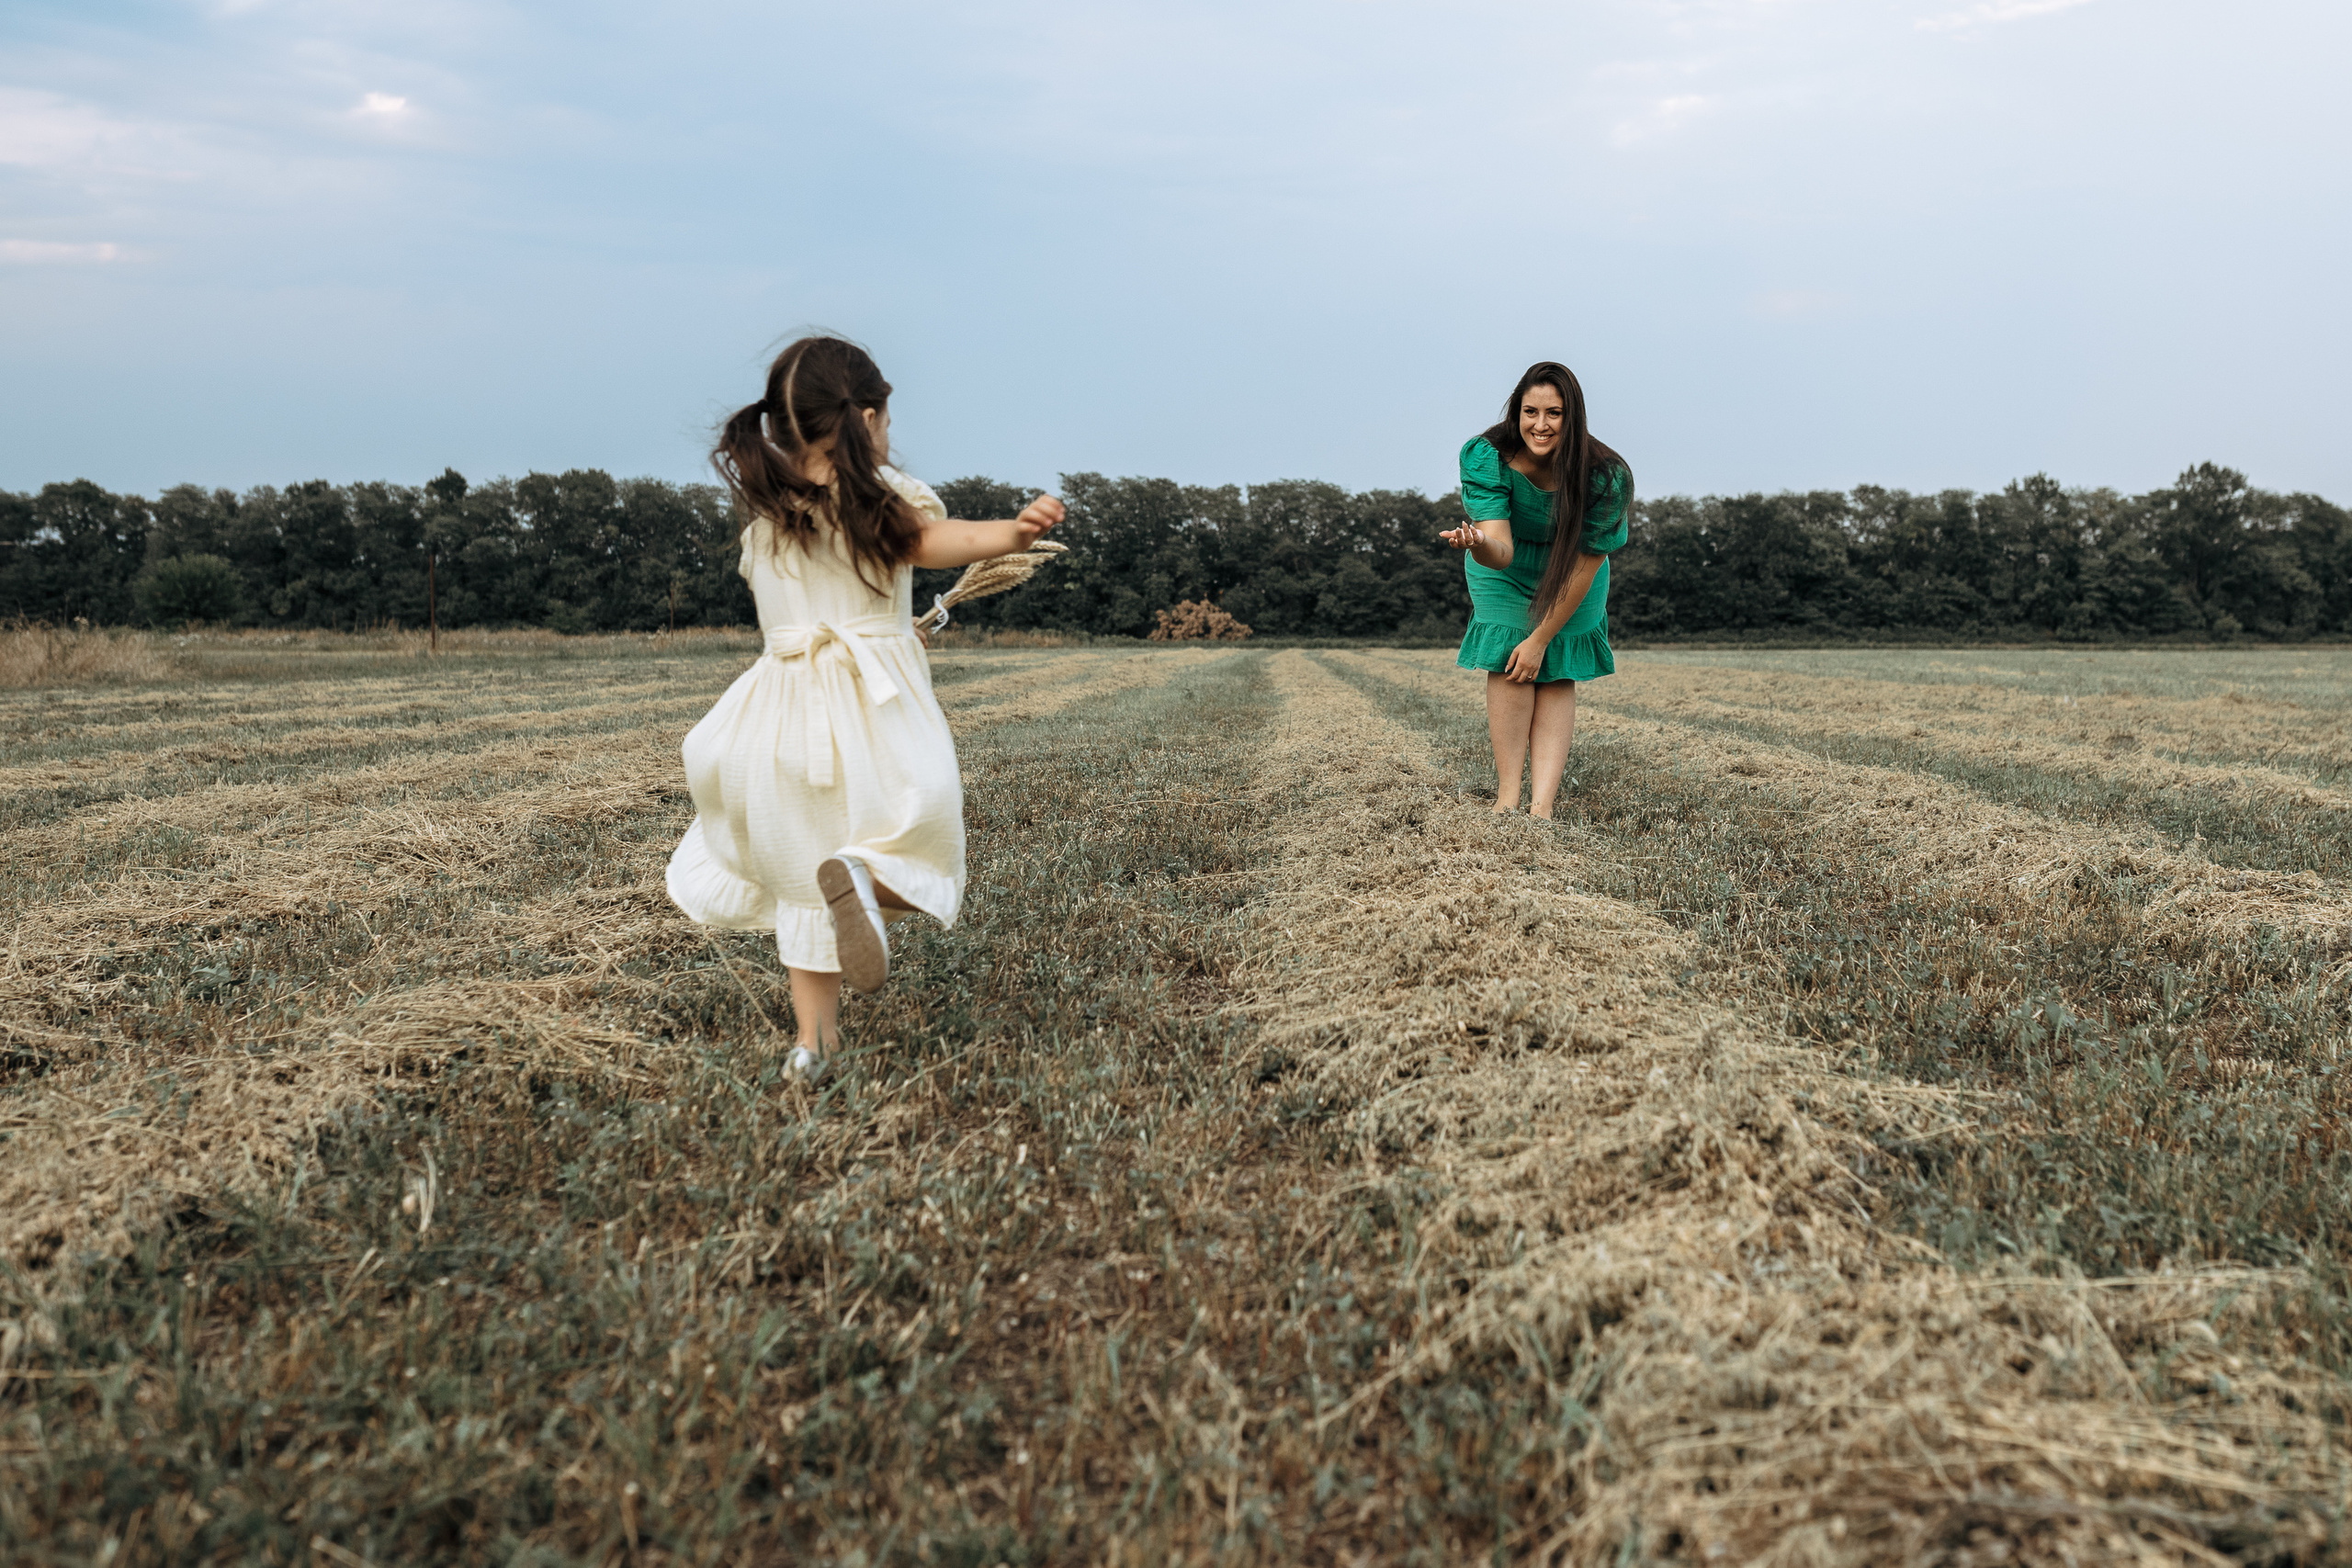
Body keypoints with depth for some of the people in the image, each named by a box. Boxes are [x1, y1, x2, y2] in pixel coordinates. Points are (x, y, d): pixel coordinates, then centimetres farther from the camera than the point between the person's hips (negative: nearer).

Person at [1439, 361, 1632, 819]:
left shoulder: (1605, 477, -31)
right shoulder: (1485, 457, -30)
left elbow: (1585, 563, -23)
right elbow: (1500, 551, -36)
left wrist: (1541, 638, -21)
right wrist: (1478, 545, -62)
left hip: (1570, 572, 0)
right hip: (1504, 566, 0)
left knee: (1556, 673, -9)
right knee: (1508, 660, -17)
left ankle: (1542, 806, -14)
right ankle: (1508, 794, -15)